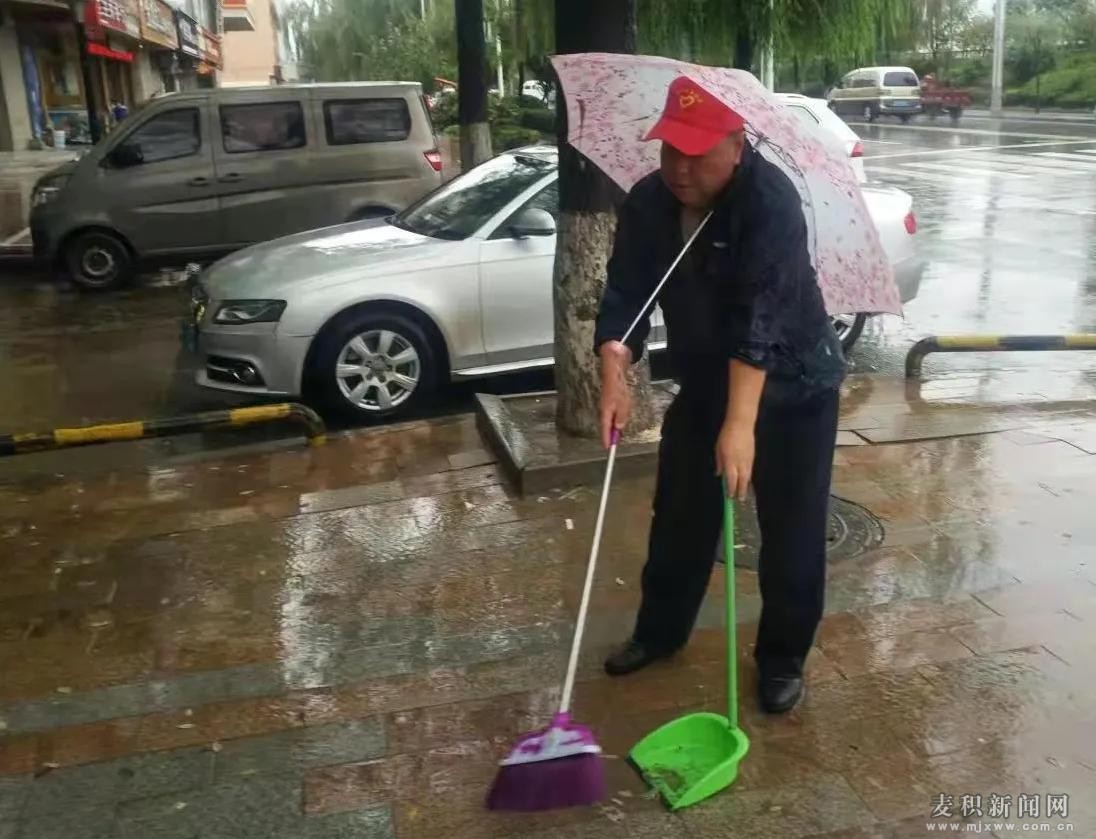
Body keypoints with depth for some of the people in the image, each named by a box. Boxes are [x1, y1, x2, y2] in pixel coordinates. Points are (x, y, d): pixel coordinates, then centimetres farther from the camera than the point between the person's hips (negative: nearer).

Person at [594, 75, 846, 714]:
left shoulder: (771, 200, -28)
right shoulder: (647, 202, -9)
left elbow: (762, 315, -36)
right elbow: (625, 293, -12)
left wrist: (740, 423, -43)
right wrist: (615, 373, -30)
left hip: (793, 387, -5)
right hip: (703, 384, 6)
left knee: (792, 532, 3)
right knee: (679, 516, 15)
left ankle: (783, 658, 23)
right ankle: (661, 631, 35)